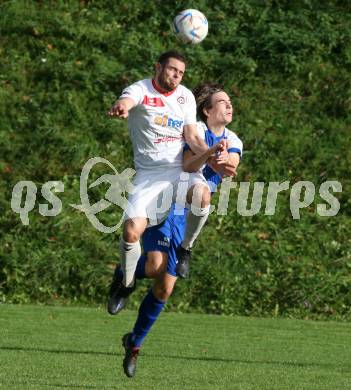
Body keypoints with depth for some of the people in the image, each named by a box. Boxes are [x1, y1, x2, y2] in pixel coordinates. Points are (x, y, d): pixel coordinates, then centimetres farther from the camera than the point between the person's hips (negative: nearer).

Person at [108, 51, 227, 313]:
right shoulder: (141, 90, -5)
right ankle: (127, 284, 10)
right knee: (132, 231, -20)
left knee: (202, 194, -34)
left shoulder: (185, 96, 11)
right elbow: (127, 100, -30)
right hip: (149, 173, -2)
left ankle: (186, 249, -6)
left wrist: (210, 153, -14)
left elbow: (192, 137, 9)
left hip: (181, 169, 2)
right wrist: (121, 108, -57)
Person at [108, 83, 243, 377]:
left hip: (189, 216, 6)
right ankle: (123, 276, 5)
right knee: (155, 265, -30)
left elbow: (229, 166, -12)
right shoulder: (195, 130, -8)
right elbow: (187, 165, -24)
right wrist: (211, 152, -42)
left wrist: (222, 166, -35)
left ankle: (135, 343, 21)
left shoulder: (233, 142, 10)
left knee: (165, 288, 4)